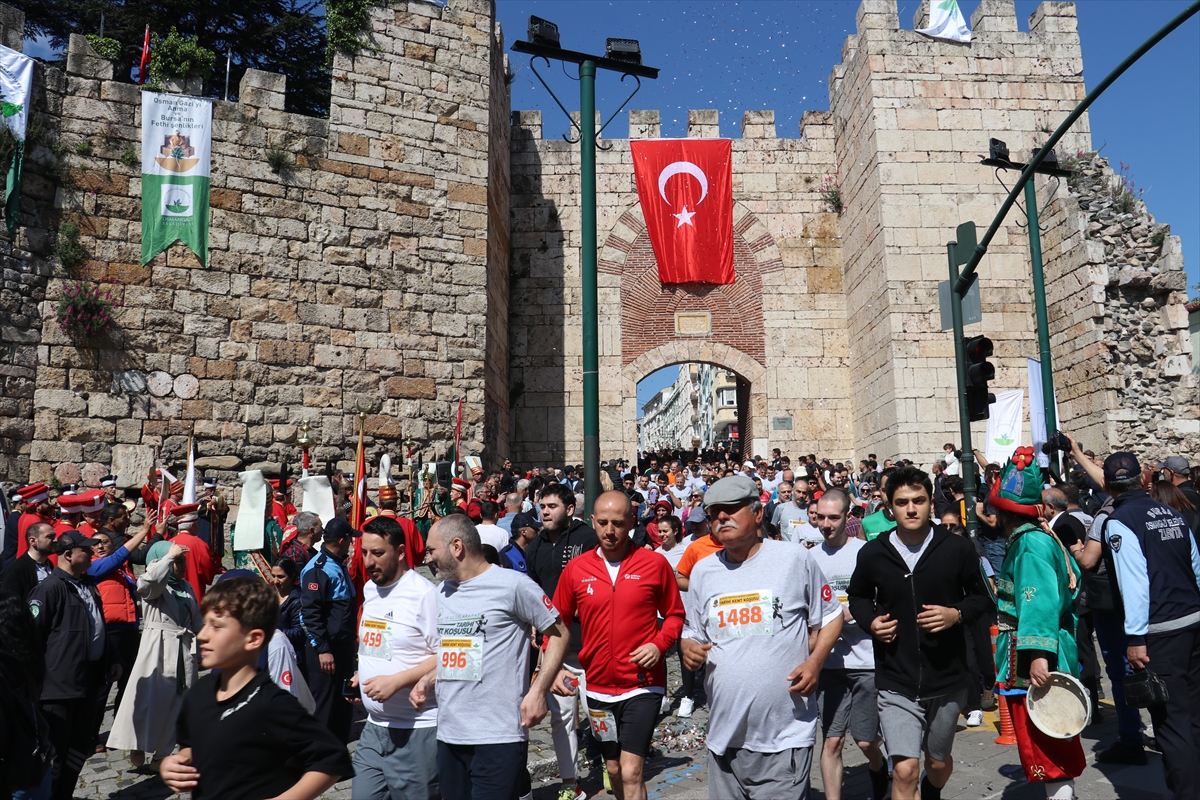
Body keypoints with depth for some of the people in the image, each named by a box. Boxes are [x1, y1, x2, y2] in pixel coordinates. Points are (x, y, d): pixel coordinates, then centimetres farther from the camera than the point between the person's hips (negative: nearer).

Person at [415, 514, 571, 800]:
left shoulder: (512, 584, -10)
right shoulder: (443, 592, 13)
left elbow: (558, 634, -6)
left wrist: (538, 691, -15)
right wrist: (428, 679, 5)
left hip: (499, 736, -7)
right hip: (448, 734, 7)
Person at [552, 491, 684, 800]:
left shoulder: (655, 563, -8)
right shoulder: (575, 569, -2)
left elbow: (675, 614, 3)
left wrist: (659, 644, -15)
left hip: (642, 684, -3)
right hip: (598, 686, 4)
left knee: (631, 772, -10)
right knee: (614, 770, 19)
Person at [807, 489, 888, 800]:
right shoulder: (811, 557, 6)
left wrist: (851, 613, -16)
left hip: (867, 660, -2)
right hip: (829, 662, 3)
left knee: (867, 741, 7)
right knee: (831, 740, 2)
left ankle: (878, 769, 40)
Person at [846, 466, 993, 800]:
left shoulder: (958, 549, -8)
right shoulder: (872, 553, -6)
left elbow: (981, 597, 5)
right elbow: (857, 596, 12)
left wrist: (957, 613, -15)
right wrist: (870, 620, -8)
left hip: (947, 677, 1)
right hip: (896, 682, -1)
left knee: (938, 762, 22)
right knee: (905, 770, -13)